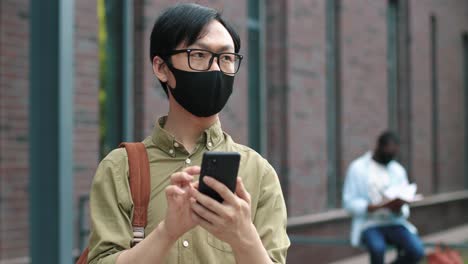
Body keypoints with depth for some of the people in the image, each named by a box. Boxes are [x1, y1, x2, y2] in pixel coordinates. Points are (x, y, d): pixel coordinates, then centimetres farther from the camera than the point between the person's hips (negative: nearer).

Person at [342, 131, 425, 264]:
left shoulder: (399, 170, 9)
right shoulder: (357, 168, -2)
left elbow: (405, 209, 7)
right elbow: (349, 202, -6)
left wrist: (398, 209, -18)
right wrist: (377, 206, -20)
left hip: (394, 222, 4)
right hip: (369, 223, -4)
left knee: (417, 251, -24)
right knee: (378, 248, -36)